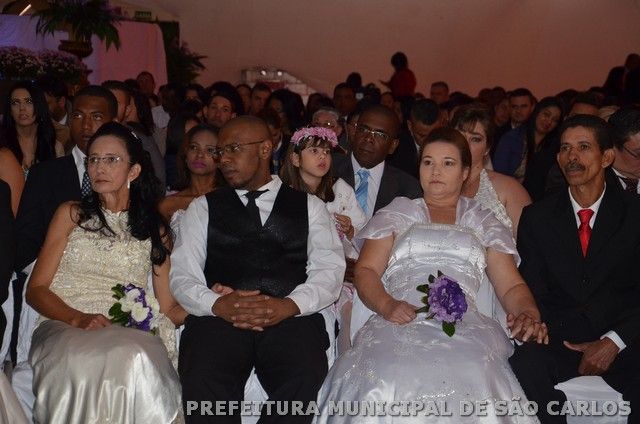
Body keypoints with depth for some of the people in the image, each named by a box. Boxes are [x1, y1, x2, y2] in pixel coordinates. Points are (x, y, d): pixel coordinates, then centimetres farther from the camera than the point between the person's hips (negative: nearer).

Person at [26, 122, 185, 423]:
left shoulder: (156, 230, 19)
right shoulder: (71, 214, 15)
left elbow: (168, 308, 15)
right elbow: (35, 290, 9)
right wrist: (78, 319, -11)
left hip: (128, 333, 1)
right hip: (64, 326, -1)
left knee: (137, 360, -37)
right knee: (84, 362, -38)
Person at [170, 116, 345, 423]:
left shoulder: (310, 206, 20)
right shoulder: (202, 208, 20)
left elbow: (329, 269, 6)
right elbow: (182, 275, 9)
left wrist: (290, 305, -15)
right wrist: (217, 304, -14)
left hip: (292, 317, 0)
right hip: (218, 318, 0)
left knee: (305, 381, -32)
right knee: (202, 382, -33)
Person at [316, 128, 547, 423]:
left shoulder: (483, 222, 25)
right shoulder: (397, 212, 24)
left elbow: (511, 286, 17)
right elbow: (365, 271, 14)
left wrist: (528, 315, -7)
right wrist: (387, 305, -8)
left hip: (464, 328, 1)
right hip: (400, 322, 0)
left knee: (472, 382, -36)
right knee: (392, 381, -35)